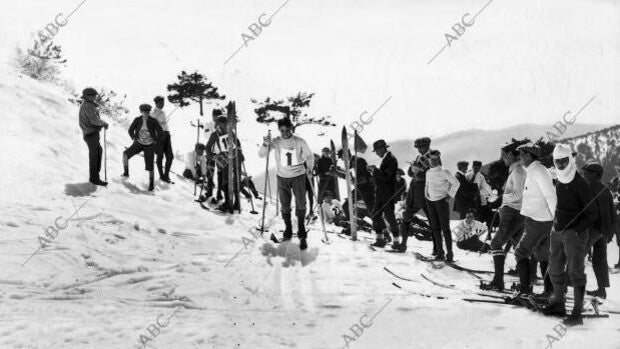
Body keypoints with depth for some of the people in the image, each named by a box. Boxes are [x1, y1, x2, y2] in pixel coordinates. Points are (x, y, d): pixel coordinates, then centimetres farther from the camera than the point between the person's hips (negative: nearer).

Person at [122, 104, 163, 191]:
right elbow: (131, 130, 7)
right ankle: (126, 172, -5)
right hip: (138, 144, 2)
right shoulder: (137, 120, -6)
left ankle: (151, 184, 11)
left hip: (149, 146, -2)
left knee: (150, 166, -4)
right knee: (125, 154, -18)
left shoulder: (153, 121, -11)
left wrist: (155, 141, -3)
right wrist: (134, 139, 0)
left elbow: (160, 132, -5)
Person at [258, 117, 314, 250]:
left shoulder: (299, 141, -14)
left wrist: (309, 169, 11)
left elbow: (309, 156, 1)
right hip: (282, 177, 2)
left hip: (298, 176, -1)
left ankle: (302, 235, 6)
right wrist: (265, 144, -32)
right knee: (285, 206, 10)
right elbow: (261, 155, -14)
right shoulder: (275, 142, -11)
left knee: (301, 205, -2)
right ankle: (288, 230, 28)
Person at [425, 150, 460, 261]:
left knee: (445, 227, -6)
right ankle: (440, 253, 9)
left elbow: (456, 183, -7)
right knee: (435, 228, 5)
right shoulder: (428, 172, 10)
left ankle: (450, 253, -2)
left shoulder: (444, 172, -8)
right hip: (431, 202, 6)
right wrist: (426, 193, 12)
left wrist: (450, 195, -7)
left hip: (441, 201, -6)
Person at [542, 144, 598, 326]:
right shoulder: (560, 182, 10)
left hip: (574, 234, -8)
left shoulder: (579, 183, -13)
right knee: (555, 269, 15)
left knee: (575, 272, -7)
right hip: (558, 232, 8)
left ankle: (577, 313, -6)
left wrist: (576, 230, -17)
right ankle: (558, 304, 29)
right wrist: (556, 224, 14)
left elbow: (592, 213, -12)